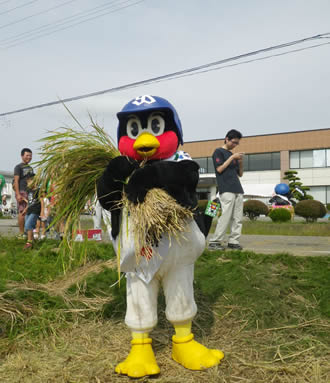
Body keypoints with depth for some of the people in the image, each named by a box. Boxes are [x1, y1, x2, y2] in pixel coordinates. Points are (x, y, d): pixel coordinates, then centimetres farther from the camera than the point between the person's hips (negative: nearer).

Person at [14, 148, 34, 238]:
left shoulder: (30, 168, 22)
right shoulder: (18, 167, 0)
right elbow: (16, 181, -7)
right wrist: (18, 194, -16)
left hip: (30, 192, 7)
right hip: (22, 191, -7)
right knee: (22, 212, -9)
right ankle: (21, 233, -6)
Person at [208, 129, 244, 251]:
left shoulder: (232, 154, 24)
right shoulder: (219, 152, 5)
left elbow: (240, 174, 23)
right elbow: (219, 169, -8)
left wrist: (240, 161, 6)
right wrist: (232, 157, -6)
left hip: (238, 189, 7)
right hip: (226, 189, -7)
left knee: (238, 218, 2)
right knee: (226, 216, -14)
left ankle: (233, 241, 7)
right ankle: (214, 242, -9)